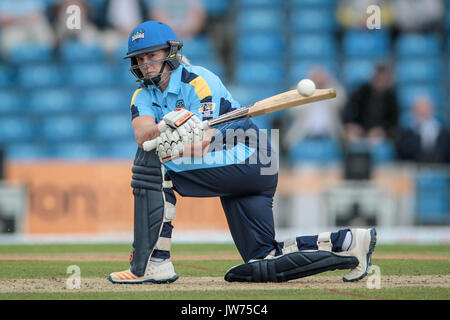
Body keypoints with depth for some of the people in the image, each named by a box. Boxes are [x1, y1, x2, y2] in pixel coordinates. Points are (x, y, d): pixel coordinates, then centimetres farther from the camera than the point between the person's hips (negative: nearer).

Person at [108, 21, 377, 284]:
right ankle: (345, 243, 8)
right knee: (263, 266, 2)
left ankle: (154, 263, -22)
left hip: (244, 160, -8)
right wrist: (166, 127, -37)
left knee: (152, 162, -21)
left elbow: (204, 145, -23)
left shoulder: (198, 81, -13)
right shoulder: (144, 95, 8)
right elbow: (142, 134, -15)